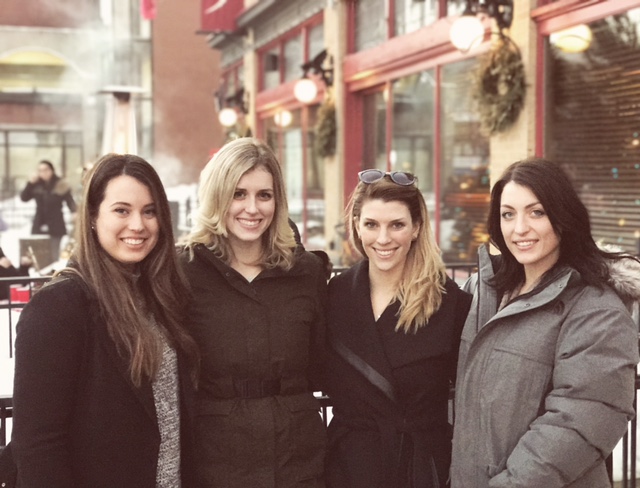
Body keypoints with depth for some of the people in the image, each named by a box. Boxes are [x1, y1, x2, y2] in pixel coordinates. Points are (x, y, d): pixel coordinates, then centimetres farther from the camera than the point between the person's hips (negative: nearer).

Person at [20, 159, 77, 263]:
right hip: (39, 227, 3)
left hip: (56, 228, -3)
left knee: (55, 258, -1)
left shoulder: (61, 185, -4)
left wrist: (74, 212, -28)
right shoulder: (36, 185, 5)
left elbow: (70, 201, -9)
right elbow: (24, 198, 1)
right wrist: (30, 183, -10)